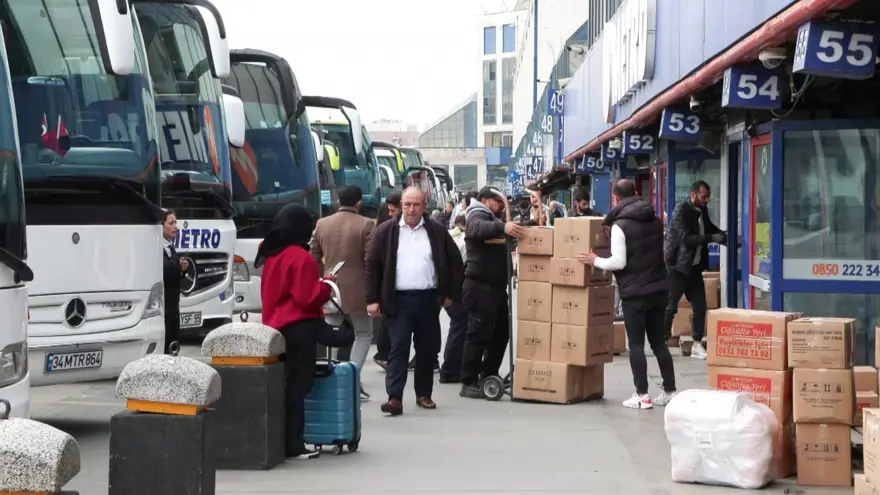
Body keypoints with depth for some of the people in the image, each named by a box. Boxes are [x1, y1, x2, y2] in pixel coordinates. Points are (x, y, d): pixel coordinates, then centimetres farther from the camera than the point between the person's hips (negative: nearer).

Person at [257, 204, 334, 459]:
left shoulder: (271, 255, 11)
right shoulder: (301, 257, -14)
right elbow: (307, 298, -15)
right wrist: (326, 285, -1)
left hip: (275, 326, 8)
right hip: (299, 328, -8)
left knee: (285, 386, 12)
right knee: (297, 386, -5)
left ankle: (280, 442, 12)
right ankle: (292, 445, -4)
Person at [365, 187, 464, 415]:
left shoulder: (437, 231, 5)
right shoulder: (386, 231, 2)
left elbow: (455, 261, 11)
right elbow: (372, 265, 2)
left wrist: (451, 293, 6)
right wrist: (372, 299, -4)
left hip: (428, 299, 2)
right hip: (399, 299, -2)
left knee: (428, 349, 9)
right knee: (398, 348, -7)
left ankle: (424, 394, 21)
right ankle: (394, 398, -12)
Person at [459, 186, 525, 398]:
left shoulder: (492, 220, 25)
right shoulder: (477, 218, -9)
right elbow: (478, 229, -33)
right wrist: (502, 226, -48)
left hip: (496, 286, 10)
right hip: (480, 287, -10)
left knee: (501, 333, 14)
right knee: (479, 335, -9)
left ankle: (489, 377, 23)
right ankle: (469, 383, -7)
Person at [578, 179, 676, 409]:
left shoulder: (620, 225, -12)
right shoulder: (655, 221, 10)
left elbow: (619, 262, -15)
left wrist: (595, 261, -2)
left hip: (635, 292, -6)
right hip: (658, 289, 6)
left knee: (636, 344, -1)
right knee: (659, 341, 13)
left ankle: (642, 395, -2)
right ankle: (669, 391, 14)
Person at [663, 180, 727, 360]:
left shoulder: (702, 211, 7)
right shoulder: (681, 211, -16)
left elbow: (709, 228, 25)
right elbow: (686, 238, -26)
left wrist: (725, 236, 8)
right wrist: (712, 238, -29)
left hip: (694, 267, 8)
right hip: (677, 266, -8)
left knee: (700, 306, 6)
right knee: (670, 307, -3)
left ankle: (697, 346, 13)